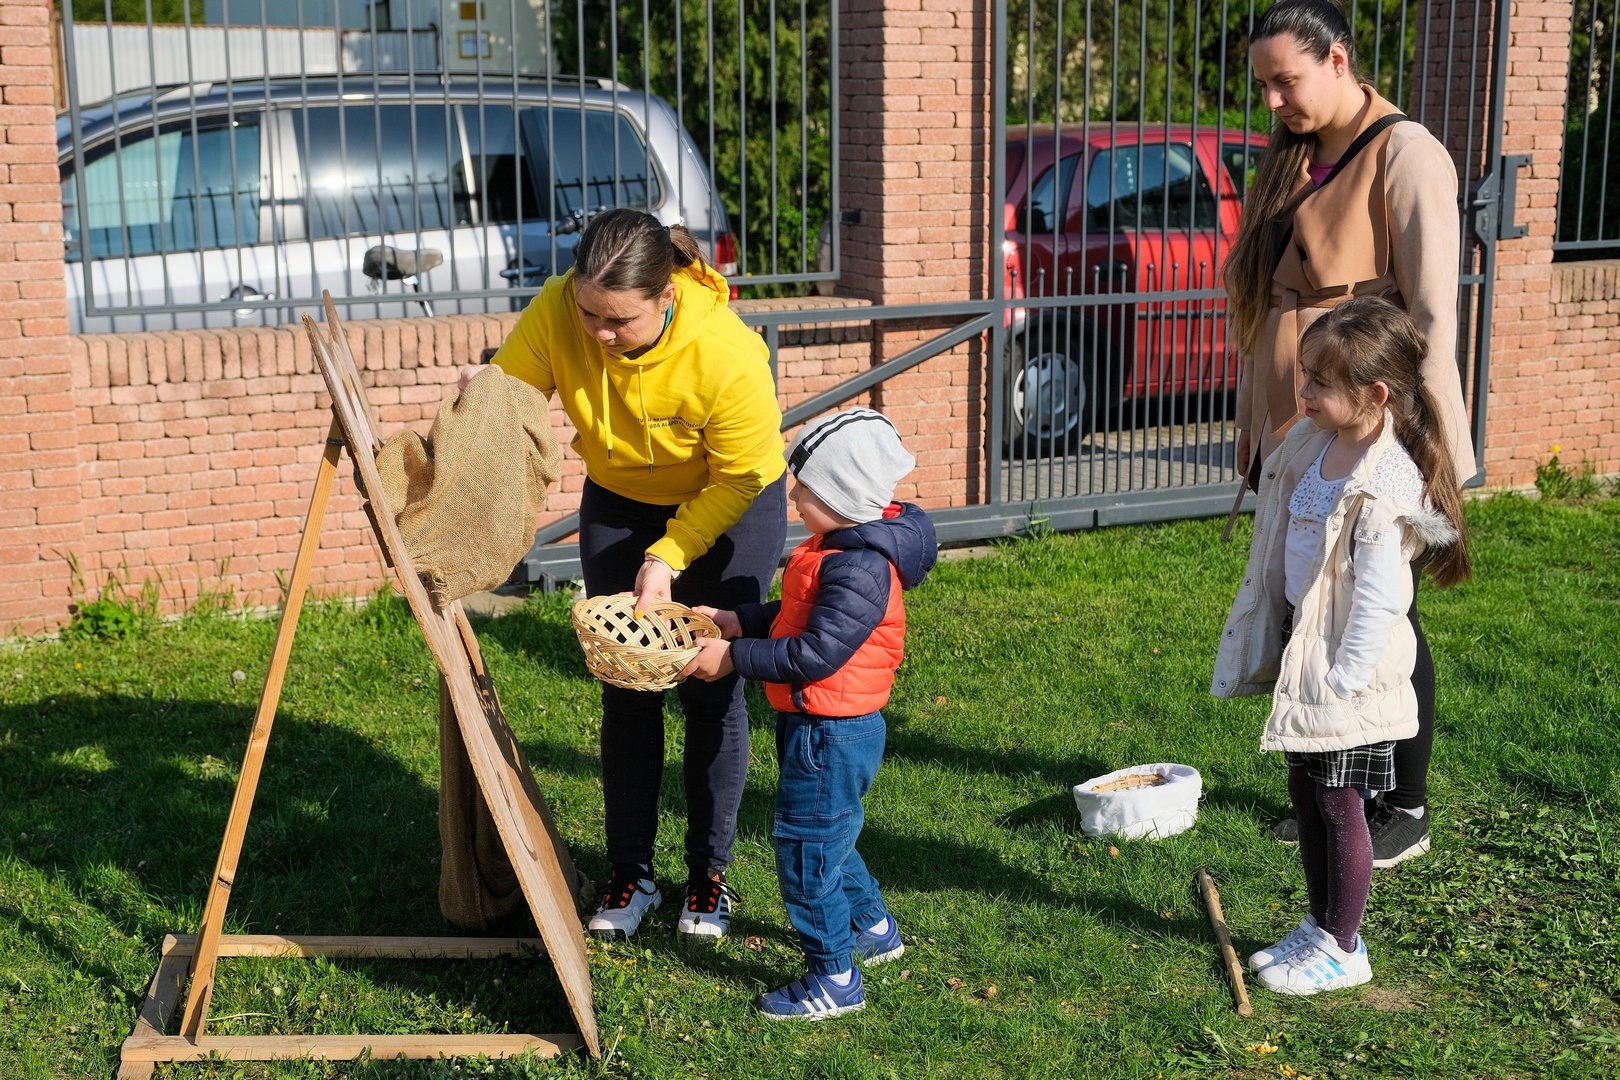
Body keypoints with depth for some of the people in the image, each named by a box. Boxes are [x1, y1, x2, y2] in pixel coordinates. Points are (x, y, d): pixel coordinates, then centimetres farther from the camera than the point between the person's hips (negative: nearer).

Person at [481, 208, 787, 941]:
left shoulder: (725, 351, -35)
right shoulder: (556, 311, -26)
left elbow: (740, 476, -22)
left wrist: (668, 557, -25)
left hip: (728, 508, -3)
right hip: (617, 503, 3)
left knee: (711, 687, 0)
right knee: (626, 688, 4)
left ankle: (709, 873, 15)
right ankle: (630, 873, 16)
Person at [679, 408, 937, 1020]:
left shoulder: (859, 569, -28)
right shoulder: (842, 545, 5)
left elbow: (815, 653, -30)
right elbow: (800, 617, 17)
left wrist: (735, 658, -23)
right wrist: (740, 622, 6)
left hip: (832, 737, -11)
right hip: (826, 728, 11)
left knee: (806, 849, 0)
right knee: (826, 835, 26)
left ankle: (834, 979, 13)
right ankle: (872, 928, 45)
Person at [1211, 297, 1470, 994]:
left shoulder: (1385, 485, -23)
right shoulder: (1312, 444, 4)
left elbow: (1379, 597, -23)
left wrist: (1343, 678, -22)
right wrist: (1284, 647, 18)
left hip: (1346, 664, -8)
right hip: (1299, 644, 8)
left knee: (1337, 804, 4)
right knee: (1305, 792, 17)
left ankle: (1342, 949, 20)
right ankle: (1320, 925, 33)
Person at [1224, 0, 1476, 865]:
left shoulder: (1403, 155, -11)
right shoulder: (1288, 162, 12)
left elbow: (1431, 310, -15)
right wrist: (1253, 427, 14)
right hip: (1293, 436, 7)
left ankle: (1407, 811, 17)